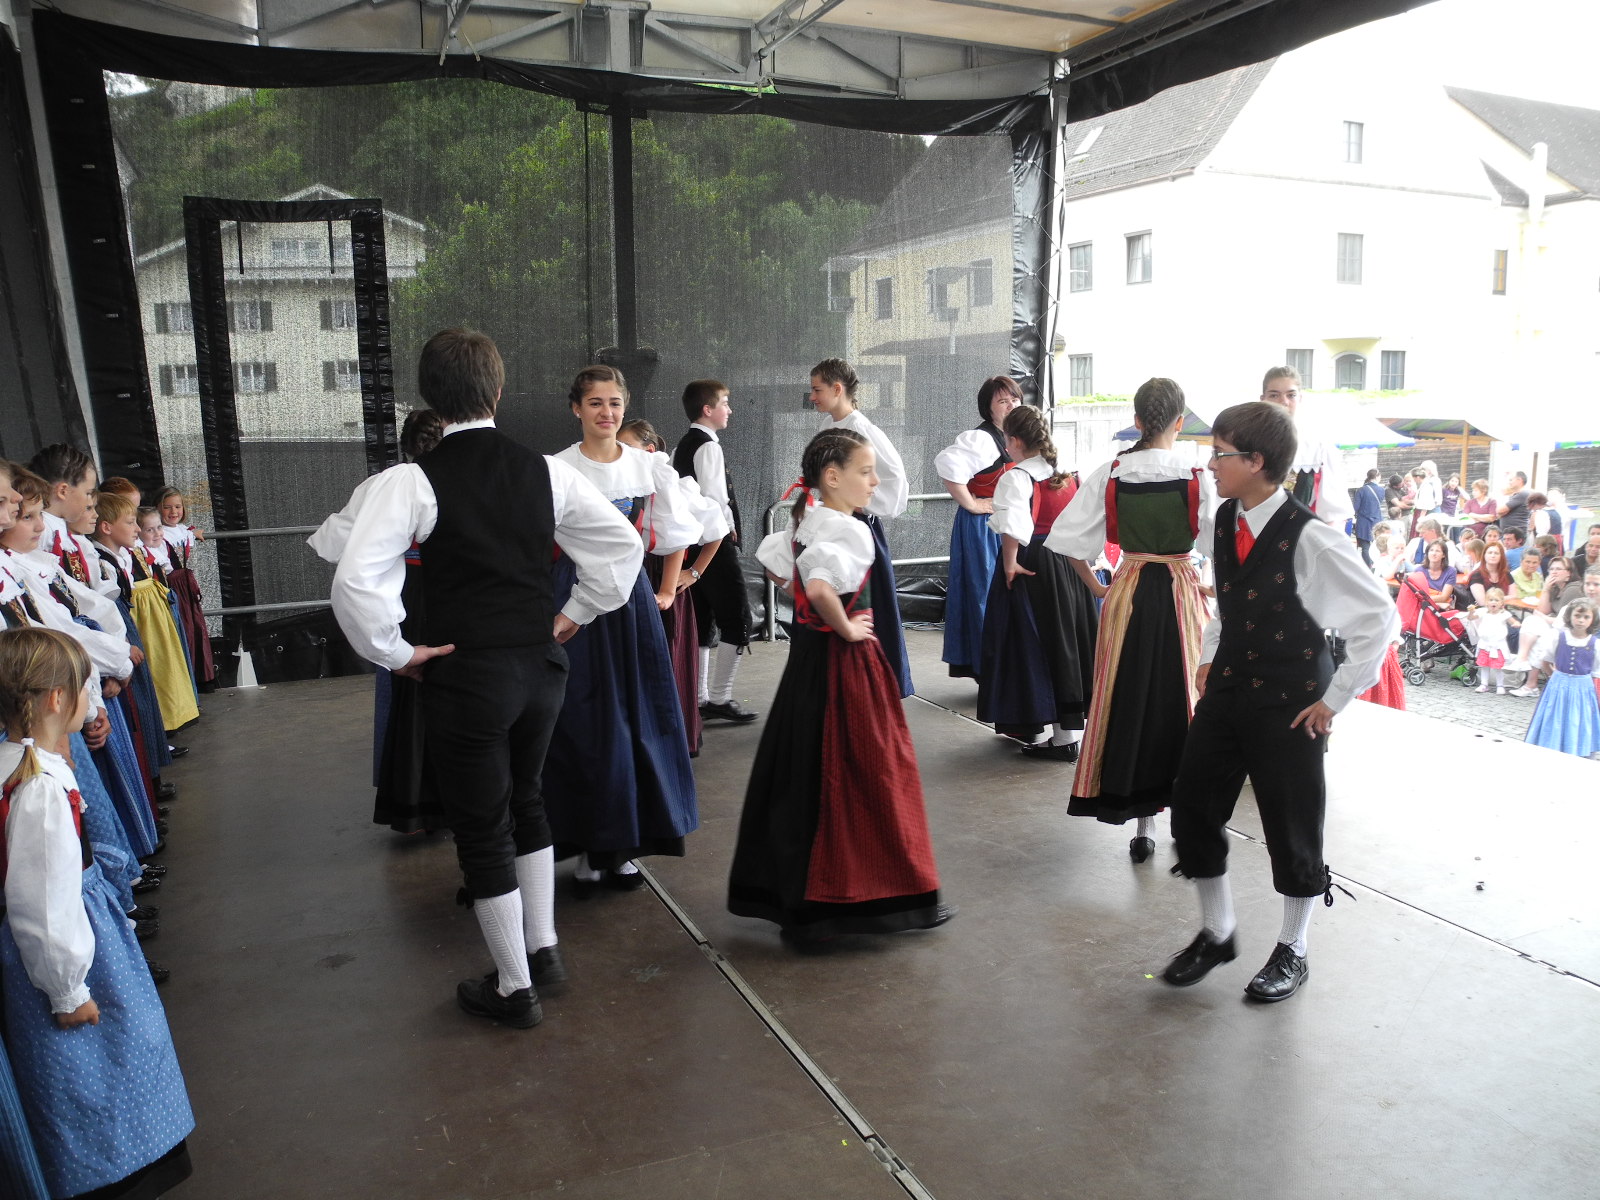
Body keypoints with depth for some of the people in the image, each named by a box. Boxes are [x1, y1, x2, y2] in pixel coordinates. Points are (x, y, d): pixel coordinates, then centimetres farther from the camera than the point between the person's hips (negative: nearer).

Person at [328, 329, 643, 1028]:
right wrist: (576, 612, 10)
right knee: (524, 799, 24)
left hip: (464, 676, -4)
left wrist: (394, 653, -8)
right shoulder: (546, 472, -1)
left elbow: (354, 580, -22)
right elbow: (624, 543, 2)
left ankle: (514, 987, 22)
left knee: (482, 827, 10)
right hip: (542, 665, 5)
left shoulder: (412, 482, -13)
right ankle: (542, 949, 36)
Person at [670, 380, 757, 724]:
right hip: (715, 544, -9)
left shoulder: (682, 446, 14)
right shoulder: (709, 447, -14)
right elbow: (715, 501, -22)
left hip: (692, 543, 9)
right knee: (737, 621, -2)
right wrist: (728, 528, -7)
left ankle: (700, 698, 17)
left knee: (702, 623, 12)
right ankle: (720, 698, 0)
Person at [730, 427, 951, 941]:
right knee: (863, 774, 1)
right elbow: (819, 587, -35)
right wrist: (845, 627, -19)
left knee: (803, 771, 15)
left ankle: (790, 888, 26)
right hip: (845, 664, -9)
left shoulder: (803, 521, 6)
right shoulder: (847, 530, -21)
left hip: (809, 654, 9)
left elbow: (776, 568, 19)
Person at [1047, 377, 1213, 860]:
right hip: (1182, 592, -1)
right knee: (1181, 695, 12)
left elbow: (1069, 538, -3)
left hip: (1128, 592, 1)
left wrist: (1096, 586, 7)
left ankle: (1142, 823, 13)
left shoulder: (1109, 473, -3)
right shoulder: (1197, 474, -7)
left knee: (1129, 696, 9)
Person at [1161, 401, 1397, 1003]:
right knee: (1192, 811, 8)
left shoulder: (1309, 538, -21)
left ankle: (1291, 952, 29)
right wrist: (1210, 657, 12)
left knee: (1292, 831, 8)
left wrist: (1336, 699, -14)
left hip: (1289, 704, -6)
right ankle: (1216, 933, 29)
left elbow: (1380, 618, -16)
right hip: (1226, 690, 7)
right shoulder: (1221, 522, 0)